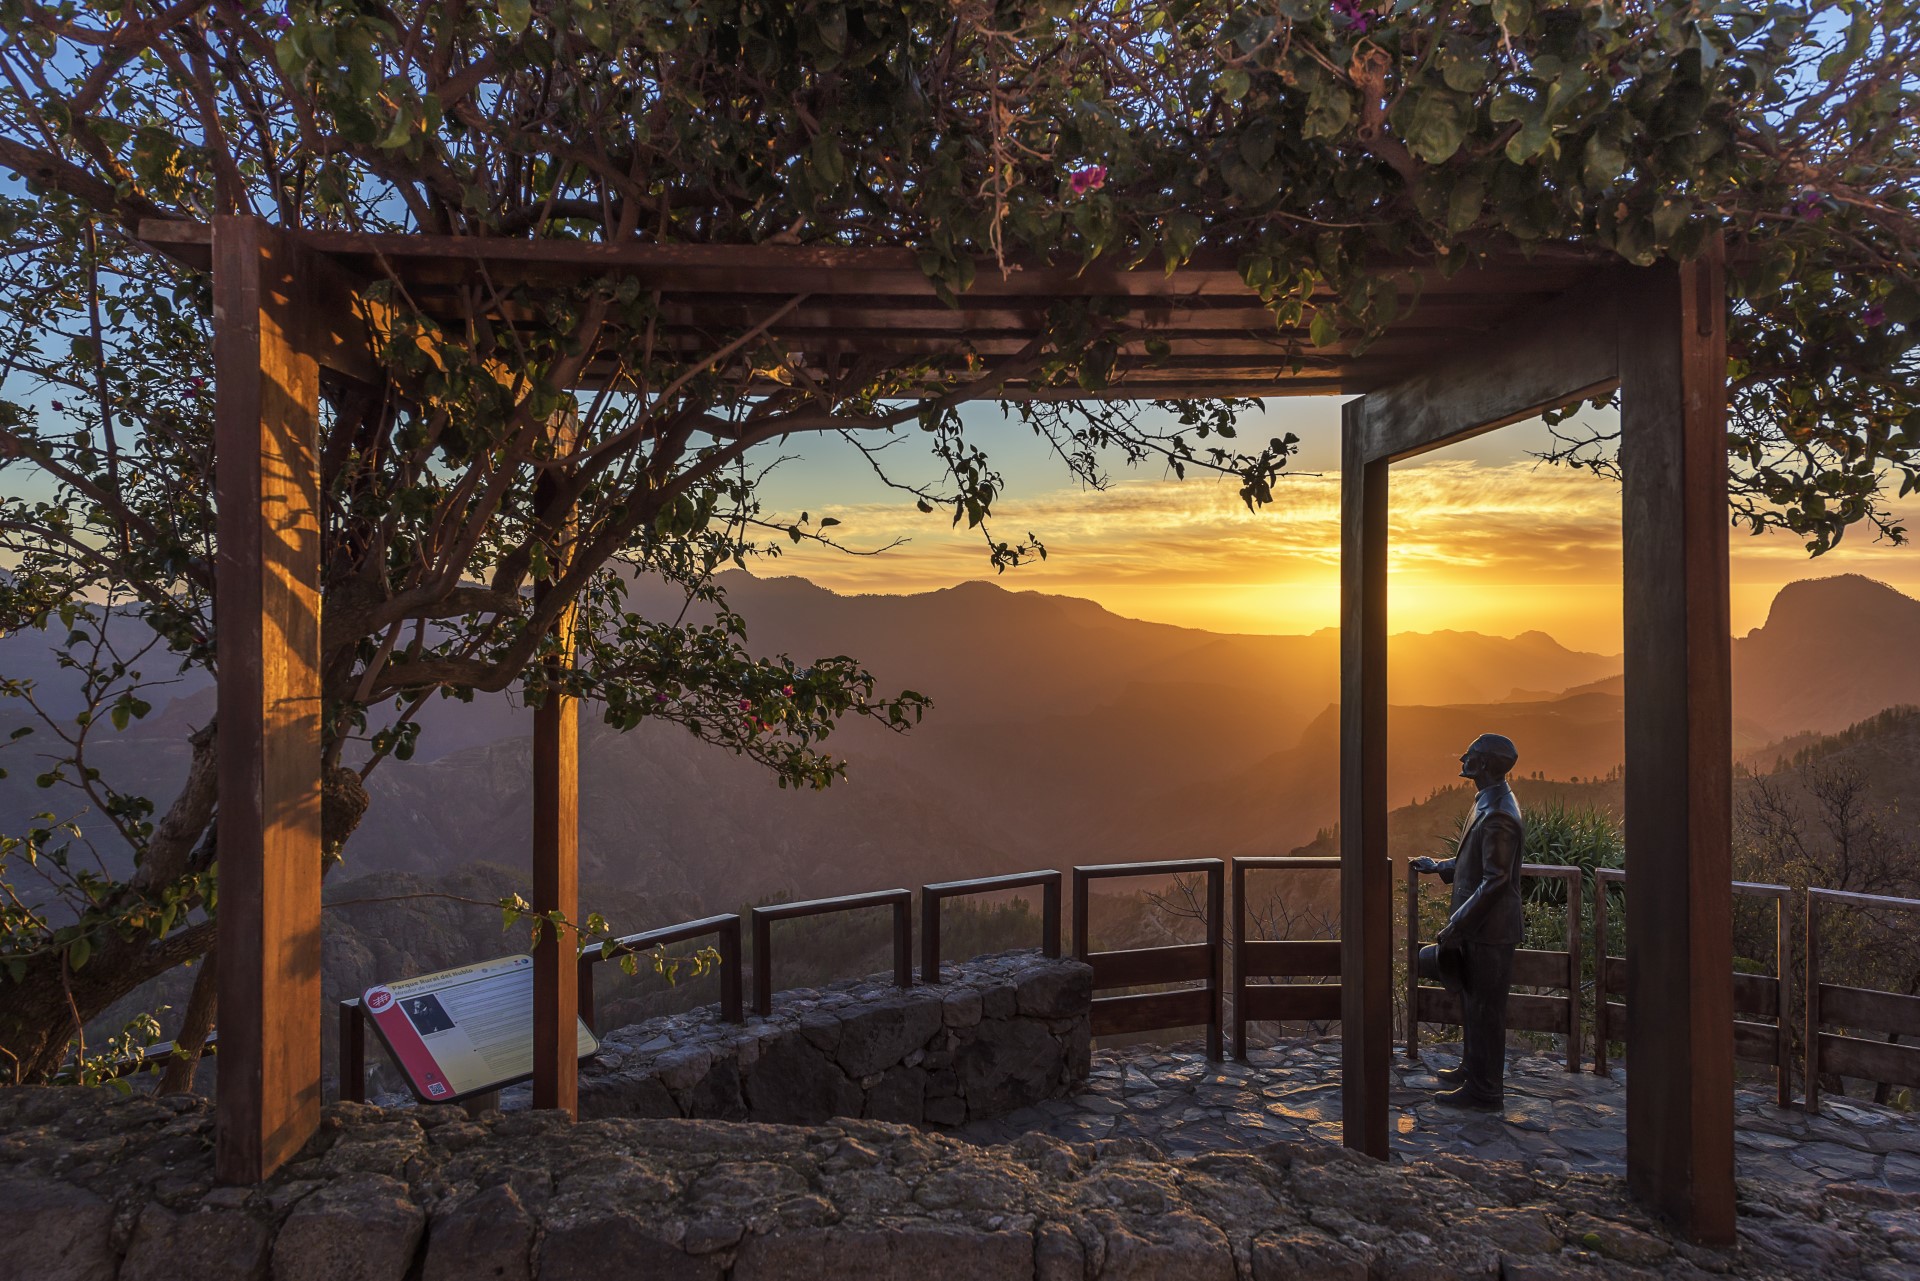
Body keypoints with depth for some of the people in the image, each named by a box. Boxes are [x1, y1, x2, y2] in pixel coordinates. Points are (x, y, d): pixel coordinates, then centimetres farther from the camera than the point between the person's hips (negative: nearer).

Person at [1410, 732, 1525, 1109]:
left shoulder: (1498, 816, -23)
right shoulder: (1489, 805, 9)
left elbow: (1494, 881, -25)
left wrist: (1455, 927, -23)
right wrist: (1439, 867, 29)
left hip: (1490, 931, -10)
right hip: (1478, 929, 10)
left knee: (1484, 1010, 2)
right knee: (1474, 1004, 21)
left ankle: (1483, 1090, 13)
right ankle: (1473, 1070, 35)